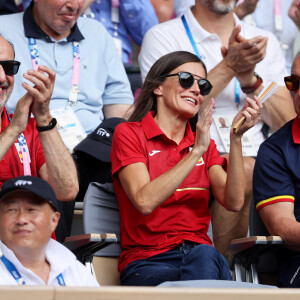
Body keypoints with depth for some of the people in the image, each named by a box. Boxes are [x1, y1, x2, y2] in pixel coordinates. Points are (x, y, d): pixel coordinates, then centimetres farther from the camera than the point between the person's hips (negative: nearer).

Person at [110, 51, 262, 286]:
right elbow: (145, 202, -15)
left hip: (200, 257, 4)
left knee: (204, 255, -34)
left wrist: (236, 138, -7)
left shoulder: (204, 143, 19)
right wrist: (196, 152, -17)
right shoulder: (129, 134, 4)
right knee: (205, 257, -37)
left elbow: (234, 202, 1)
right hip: (147, 263, -4)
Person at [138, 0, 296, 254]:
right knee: (245, 170, -33)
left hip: (257, 159, 4)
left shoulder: (265, 41, 18)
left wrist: (250, 79, -6)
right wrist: (229, 66, -13)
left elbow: (287, 125, 10)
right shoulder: (162, 37, 5)